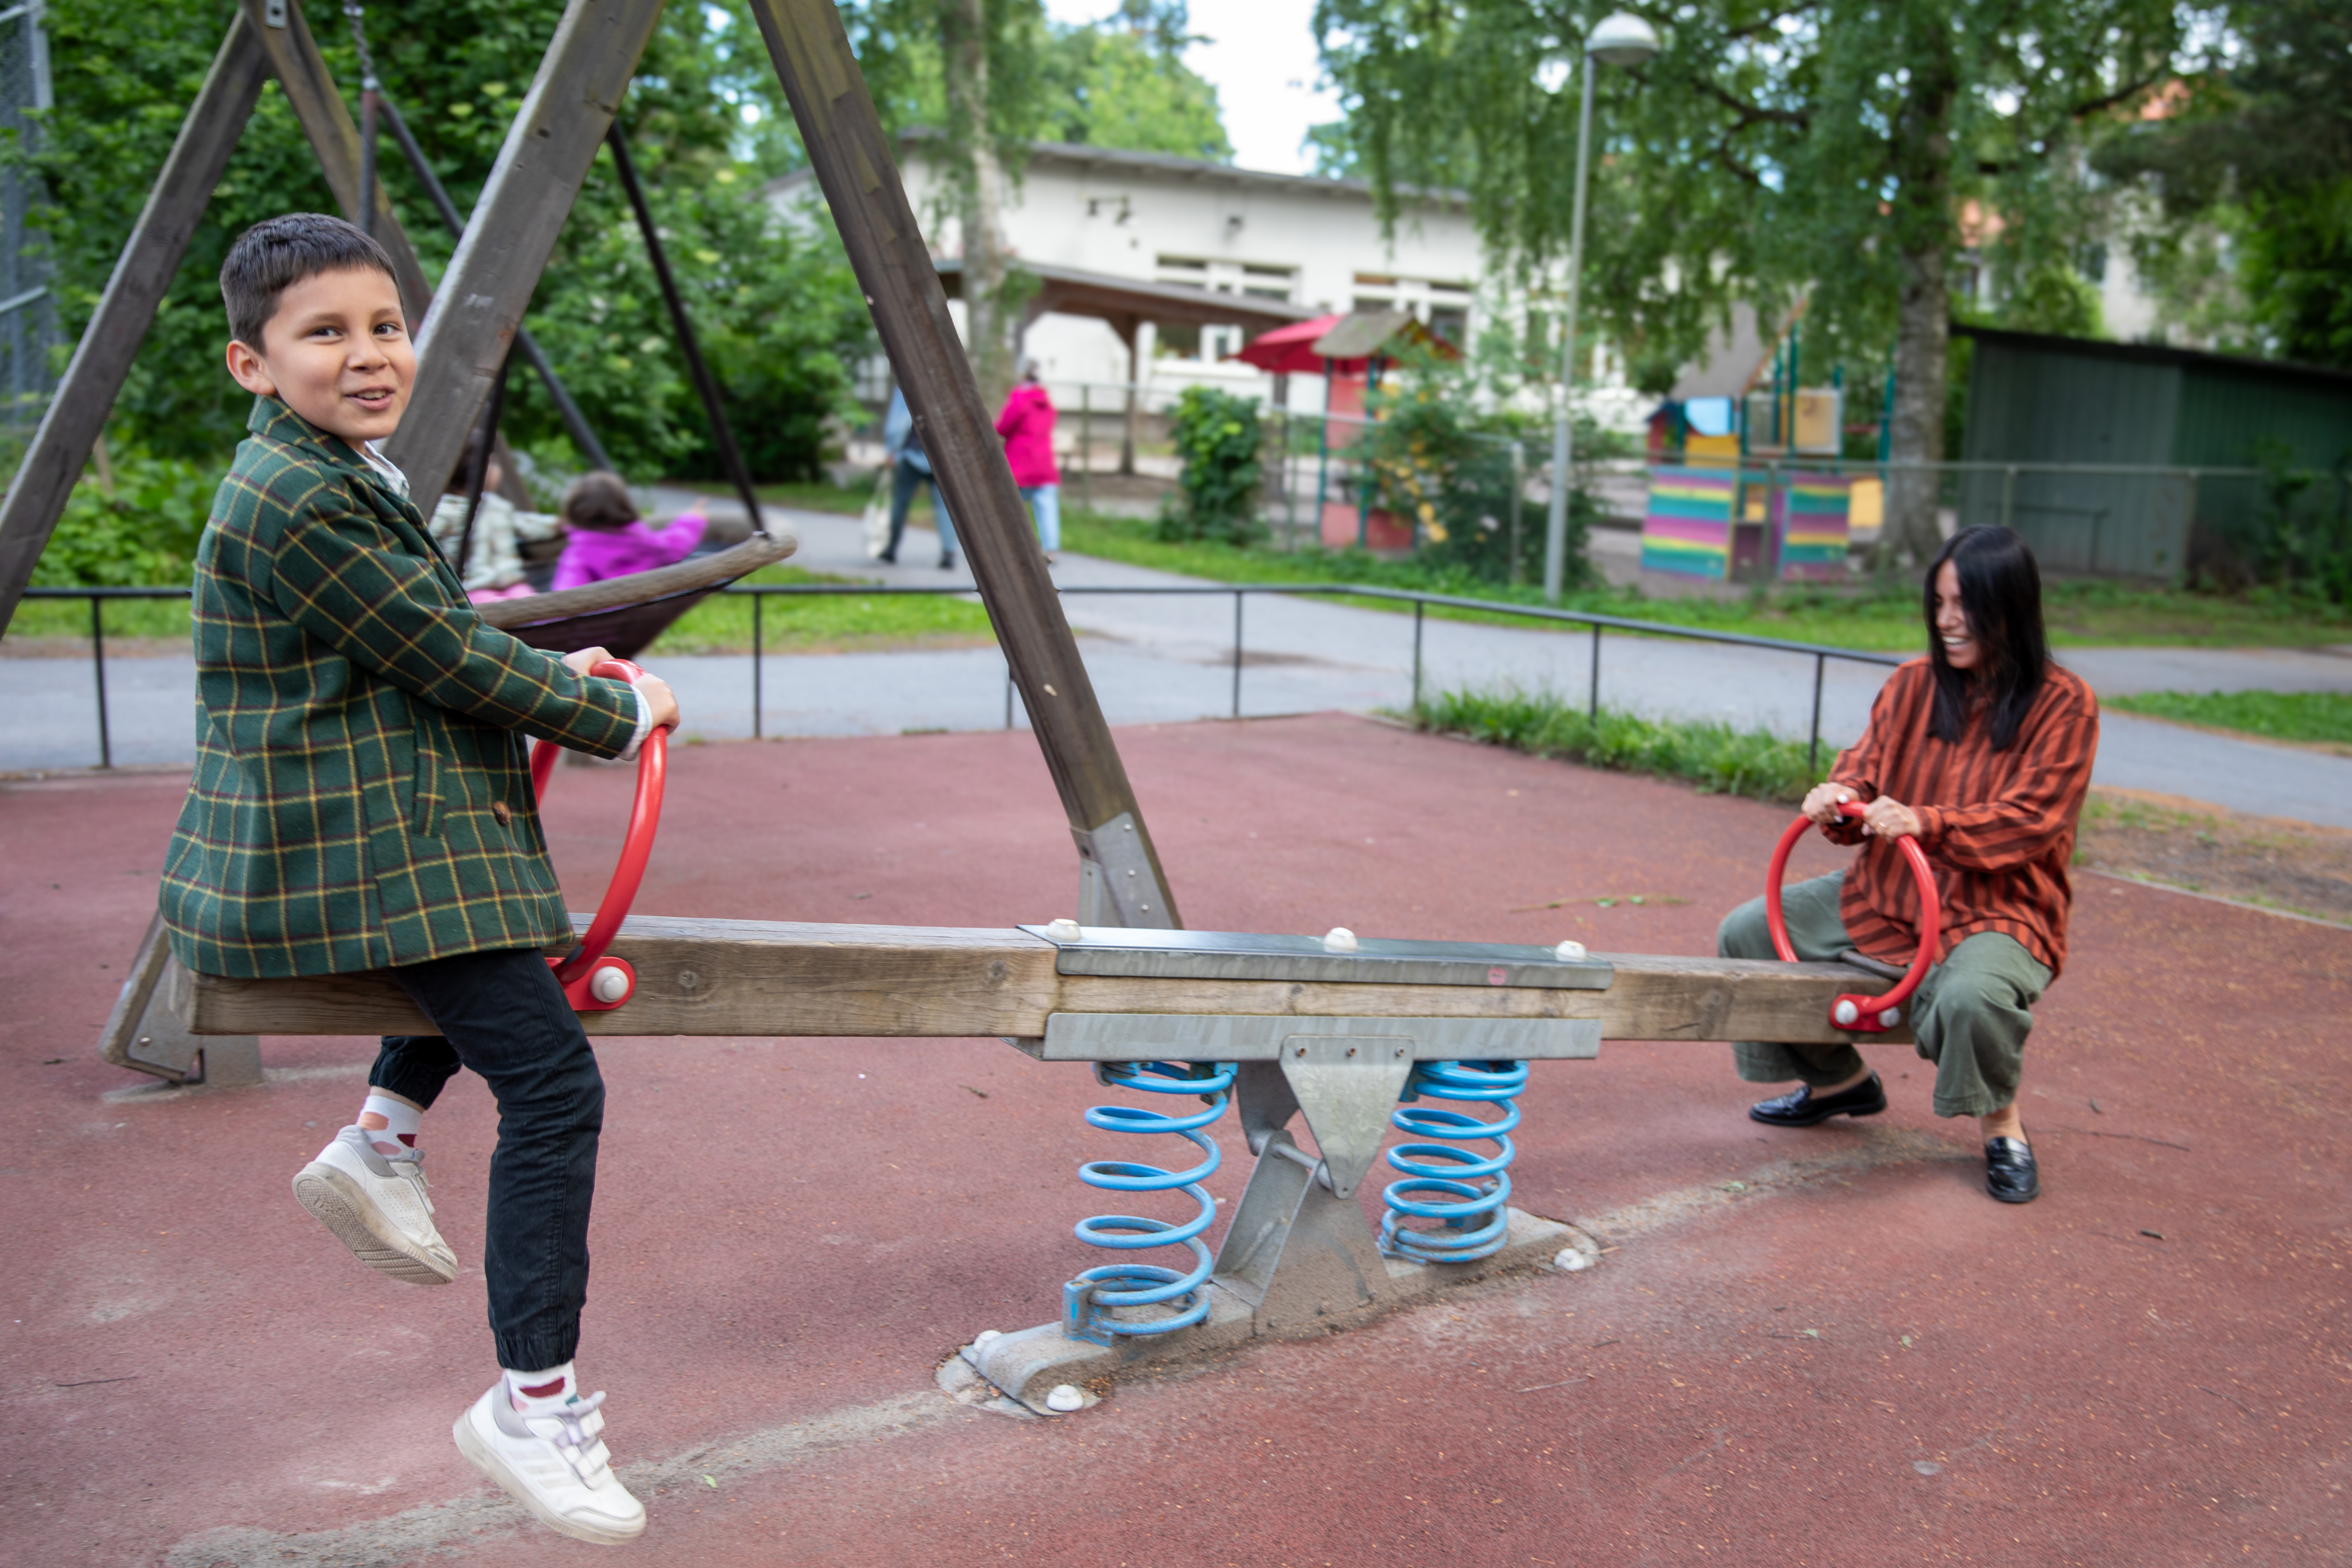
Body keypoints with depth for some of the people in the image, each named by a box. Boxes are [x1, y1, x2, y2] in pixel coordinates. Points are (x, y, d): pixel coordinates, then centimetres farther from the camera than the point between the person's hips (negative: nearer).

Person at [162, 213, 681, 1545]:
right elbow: (447, 662, -18)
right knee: (554, 1086, -12)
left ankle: (385, 1137, 29)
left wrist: (553, 673, 8)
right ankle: (534, 1407, -4)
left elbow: (429, 636, 23)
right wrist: (617, 715, -5)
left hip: (383, 828, 11)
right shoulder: (295, 501, -19)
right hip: (364, 848, -11)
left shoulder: (350, 472, 13)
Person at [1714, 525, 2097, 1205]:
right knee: (1744, 935, 0)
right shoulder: (1913, 685, 4)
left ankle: (2001, 1125, -4)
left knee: (1972, 995, -40)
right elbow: (1867, 767, 5)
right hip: (1885, 894, 6)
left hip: (1997, 910, -6)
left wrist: (1924, 823, -32)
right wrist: (1839, 799, -20)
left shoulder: (2063, 704, -10)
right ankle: (1840, 1080, 22)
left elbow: (2030, 820, -19)